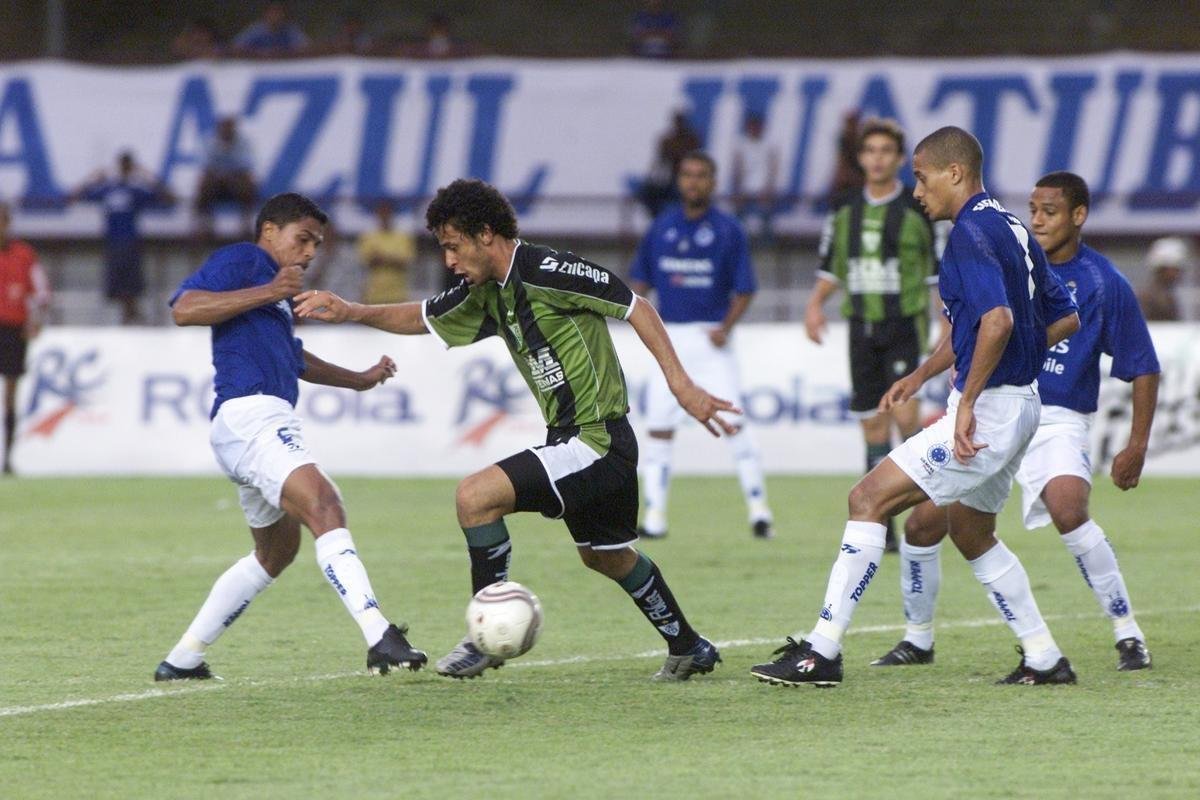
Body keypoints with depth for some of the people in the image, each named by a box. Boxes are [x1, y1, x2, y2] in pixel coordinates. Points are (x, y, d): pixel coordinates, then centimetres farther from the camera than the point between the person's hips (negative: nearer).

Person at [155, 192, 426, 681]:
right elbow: (184, 308, -15)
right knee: (324, 508, -27)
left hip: (264, 423, 12)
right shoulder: (242, 260, 0)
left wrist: (358, 379, 47)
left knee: (276, 552, 24)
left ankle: (182, 660, 28)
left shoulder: (278, 288, 30)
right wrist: (267, 292, -18)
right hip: (249, 414, -12)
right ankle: (380, 639, -44)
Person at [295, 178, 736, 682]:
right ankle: (688, 648, 44)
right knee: (606, 555, 27)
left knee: (475, 496, -19)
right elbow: (424, 319, 22)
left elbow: (634, 306, -16)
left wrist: (681, 385, -20)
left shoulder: (546, 271, -18)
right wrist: (351, 313, 9)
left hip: (598, 441, -10)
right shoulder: (487, 293, 8)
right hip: (571, 438, 10)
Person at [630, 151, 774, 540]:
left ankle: (758, 508, -2)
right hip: (669, 336, 3)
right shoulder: (661, 227, 8)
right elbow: (641, 278, 14)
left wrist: (726, 328, -15)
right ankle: (654, 516, 7)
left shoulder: (728, 229, -2)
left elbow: (744, 289, -1)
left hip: (711, 338, -3)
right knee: (659, 428, 1)